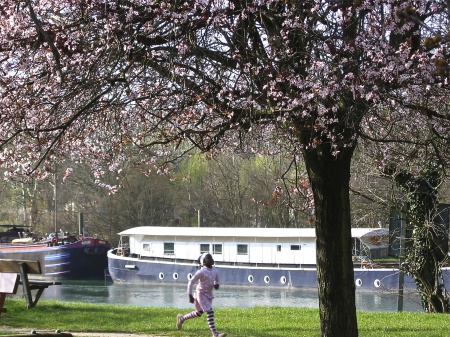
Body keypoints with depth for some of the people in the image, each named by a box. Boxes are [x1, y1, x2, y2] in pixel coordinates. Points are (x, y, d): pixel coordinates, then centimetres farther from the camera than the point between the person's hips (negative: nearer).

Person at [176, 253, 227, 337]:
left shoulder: (215, 270, 1)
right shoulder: (201, 272, -19)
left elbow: (216, 280, 17)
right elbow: (191, 282, -16)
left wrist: (216, 285, -7)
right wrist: (190, 296, -17)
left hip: (209, 294, 8)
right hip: (201, 294, -8)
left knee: (199, 313, 19)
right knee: (210, 312, -16)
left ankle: (182, 318, 40)